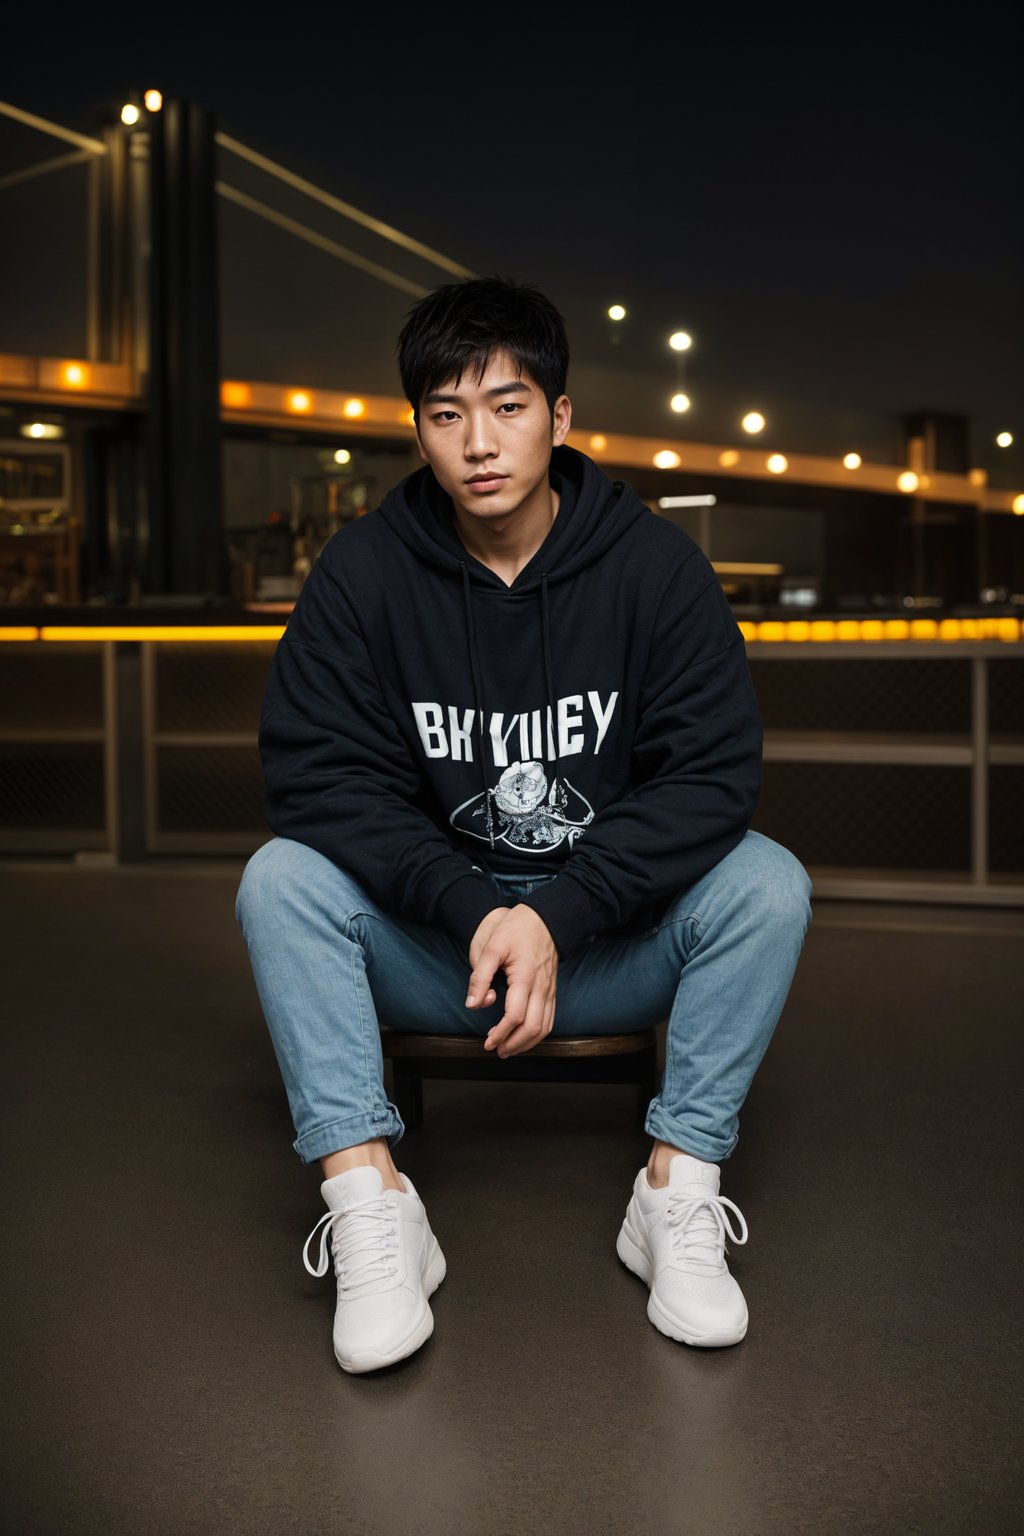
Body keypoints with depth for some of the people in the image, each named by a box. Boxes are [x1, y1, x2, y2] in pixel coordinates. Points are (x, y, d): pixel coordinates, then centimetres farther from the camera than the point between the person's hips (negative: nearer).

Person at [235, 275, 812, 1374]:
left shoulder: (653, 564, -7)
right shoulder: (363, 570, -6)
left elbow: (711, 773, -13)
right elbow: (316, 771, -13)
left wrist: (560, 913, -26)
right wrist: (474, 910, -27)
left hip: (611, 950, 0)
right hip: (429, 947, 1)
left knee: (768, 881, -25)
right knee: (279, 878, -23)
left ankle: (680, 1187, -16)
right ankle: (368, 1201, -24)